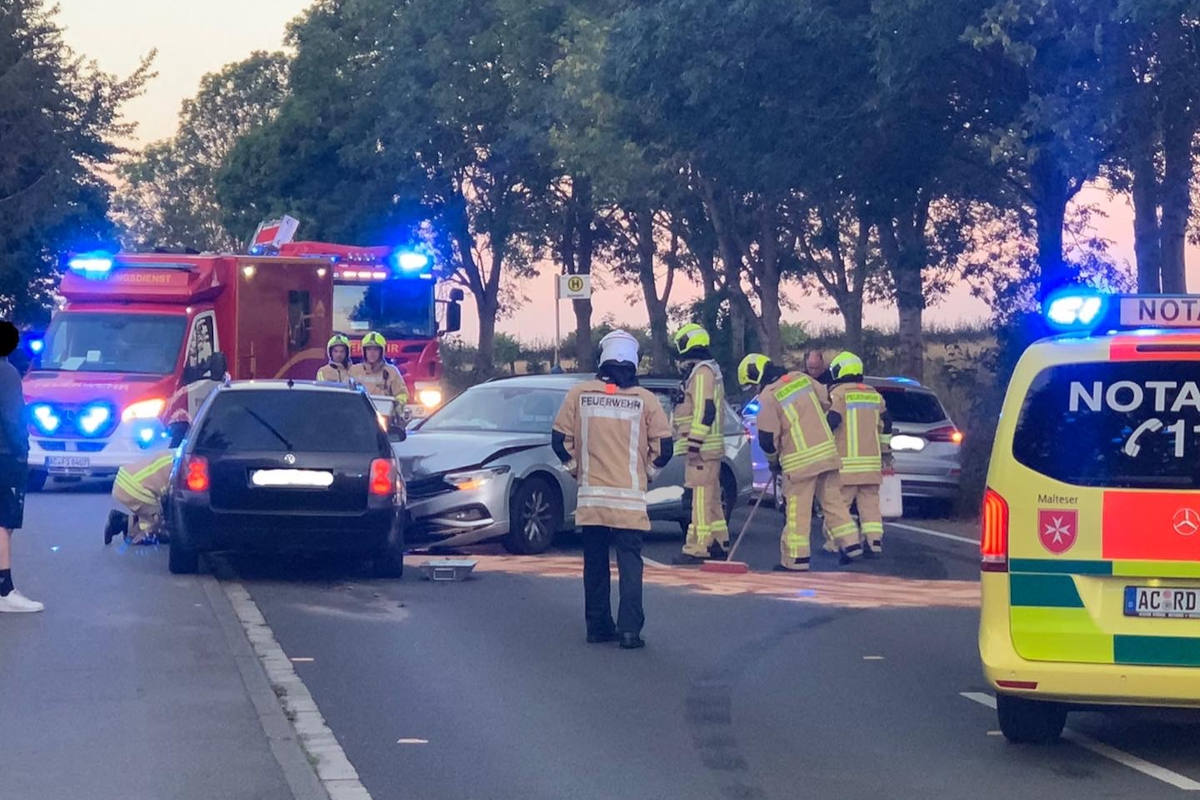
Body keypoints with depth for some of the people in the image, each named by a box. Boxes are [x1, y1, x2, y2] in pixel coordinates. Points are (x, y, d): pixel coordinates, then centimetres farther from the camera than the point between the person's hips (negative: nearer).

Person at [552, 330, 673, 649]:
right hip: (629, 499, -2)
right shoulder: (644, 399, -5)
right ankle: (630, 628, -7)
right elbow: (664, 446, -3)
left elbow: (560, 440, 2)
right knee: (630, 563, 2)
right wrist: (647, 472, 15)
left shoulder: (579, 394, -1)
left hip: (590, 497, 2)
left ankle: (597, 626, 16)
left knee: (595, 563, 13)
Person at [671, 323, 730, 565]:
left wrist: (694, 442, -24)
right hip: (707, 448, 11)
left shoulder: (701, 372, -13)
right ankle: (718, 542, 21)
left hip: (701, 448, -11)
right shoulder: (711, 370, 20)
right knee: (711, 497, 16)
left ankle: (696, 549, -16)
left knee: (700, 498, -12)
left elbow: (705, 410, -22)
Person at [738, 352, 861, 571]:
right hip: (827, 451, 6)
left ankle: (796, 558, 3)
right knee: (832, 500, 15)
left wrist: (773, 460, 9)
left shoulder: (768, 397, -11)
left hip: (800, 459, -6)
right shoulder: (802, 379, 8)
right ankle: (850, 543, 15)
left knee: (798, 510, 0)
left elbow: (767, 438, -9)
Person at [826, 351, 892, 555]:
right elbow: (885, 422, 21)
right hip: (871, 458, 5)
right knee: (869, 502, 7)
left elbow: (832, 421, -15)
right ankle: (874, 541, 0)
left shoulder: (839, 393, -5)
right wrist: (885, 448, 31)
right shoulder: (874, 395, 14)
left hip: (845, 461, -5)